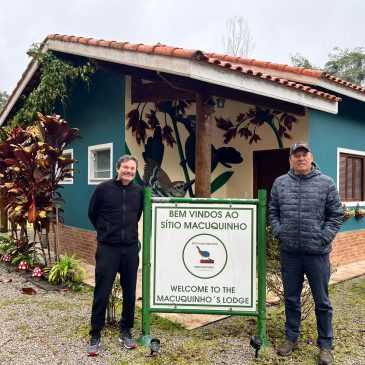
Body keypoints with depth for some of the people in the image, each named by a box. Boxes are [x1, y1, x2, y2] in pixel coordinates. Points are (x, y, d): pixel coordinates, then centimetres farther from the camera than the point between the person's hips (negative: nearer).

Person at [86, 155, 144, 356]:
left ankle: (126, 331, 29)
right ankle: (95, 336, 20)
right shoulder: (104, 188, -7)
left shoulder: (139, 191, 2)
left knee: (130, 292, 11)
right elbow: (92, 213, 7)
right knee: (101, 293, 3)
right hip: (107, 248, -3)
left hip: (131, 248, 3)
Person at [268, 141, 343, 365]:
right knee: (291, 299, 15)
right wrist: (279, 233, -1)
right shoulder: (280, 183, 5)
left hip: (317, 253, -2)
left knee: (322, 302, 10)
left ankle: (325, 345, 26)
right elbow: (273, 212, 10)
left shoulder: (326, 183, -2)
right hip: (289, 252, 2)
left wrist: (324, 238, -8)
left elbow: (336, 215, 0)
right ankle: (291, 338, 32)